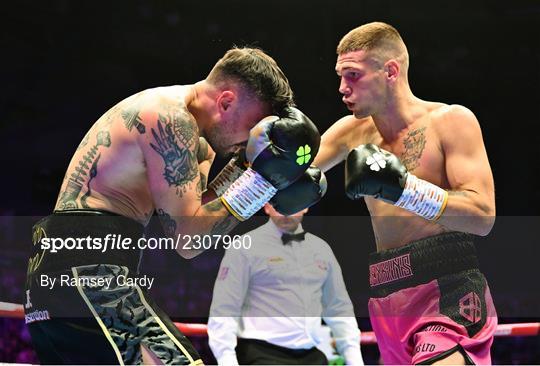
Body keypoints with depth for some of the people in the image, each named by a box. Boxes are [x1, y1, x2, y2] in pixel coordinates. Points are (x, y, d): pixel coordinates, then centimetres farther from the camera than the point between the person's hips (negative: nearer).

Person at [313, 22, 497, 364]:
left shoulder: (452, 121, -5)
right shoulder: (354, 131, 11)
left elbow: (483, 216, -14)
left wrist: (402, 187, -23)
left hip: (449, 295, -6)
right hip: (388, 299, 6)